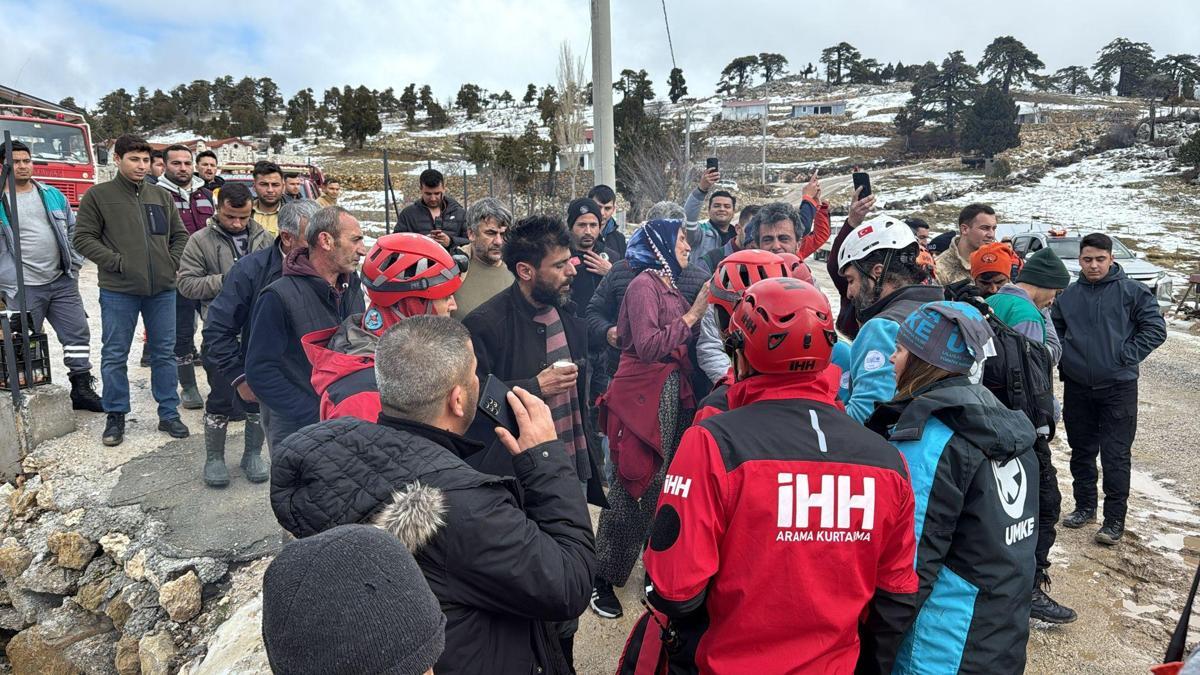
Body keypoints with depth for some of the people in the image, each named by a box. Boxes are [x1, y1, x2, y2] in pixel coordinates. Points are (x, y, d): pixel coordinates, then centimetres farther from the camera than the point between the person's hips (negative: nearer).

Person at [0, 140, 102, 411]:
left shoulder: (52, 195, 10)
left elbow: (73, 231, 16)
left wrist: (74, 265, 8)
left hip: (62, 282, 4)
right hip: (22, 289, -3)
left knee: (78, 333, 3)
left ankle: (82, 389, 12)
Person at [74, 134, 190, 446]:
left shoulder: (162, 197, 11)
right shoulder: (98, 195, 0)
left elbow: (180, 235, 18)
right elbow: (83, 237, -2)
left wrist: (172, 263, 3)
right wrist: (116, 262, -12)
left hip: (162, 290, 3)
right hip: (118, 291, -3)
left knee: (164, 353, 8)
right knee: (115, 356, 5)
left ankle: (169, 413, 18)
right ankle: (116, 417, 18)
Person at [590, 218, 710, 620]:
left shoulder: (668, 285, 14)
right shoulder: (645, 284, -11)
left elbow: (685, 342, 12)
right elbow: (648, 346, -20)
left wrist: (701, 310, 1)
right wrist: (692, 314, -16)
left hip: (671, 393, 8)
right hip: (644, 395, -8)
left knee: (660, 484, 16)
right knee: (631, 486, -1)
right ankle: (602, 577, 12)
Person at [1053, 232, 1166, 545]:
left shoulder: (1132, 291, -5)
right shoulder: (1068, 295, 6)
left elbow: (1156, 328, -5)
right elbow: (1054, 330, 18)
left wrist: (1127, 356, -11)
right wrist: (1063, 358, 6)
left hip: (1118, 388, -4)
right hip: (1076, 387, 4)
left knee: (1115, 456, -2)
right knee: (1081, 452, 15)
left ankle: (1114, 519, 8)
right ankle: (1085, 506, 30)